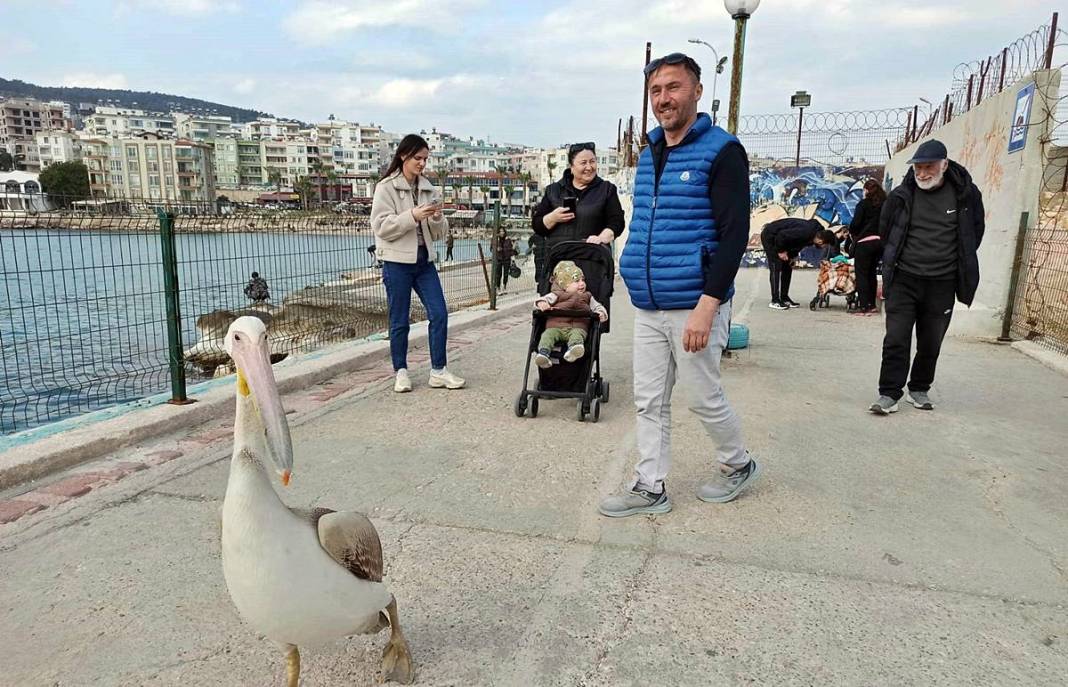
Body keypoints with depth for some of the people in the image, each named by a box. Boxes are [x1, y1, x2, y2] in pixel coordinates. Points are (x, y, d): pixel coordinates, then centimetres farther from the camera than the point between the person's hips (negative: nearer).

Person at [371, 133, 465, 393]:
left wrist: (438, 217, -10)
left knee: (439, 314, -1)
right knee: (399, 321, 4)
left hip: (424, 260, 5)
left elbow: (438, 233, 12)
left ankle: (438, 371, 7)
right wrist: (413, 216, -22)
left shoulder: (427, 188, 11)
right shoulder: (386, 187, -3)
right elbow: (381, 226, -13)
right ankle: (401, 371, 17)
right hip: (397, 262, -5)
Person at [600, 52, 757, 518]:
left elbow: (734, 233, -15)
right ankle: (650, 487, 22)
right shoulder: (648, 154, 13)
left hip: (693, 308, -6)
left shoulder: (721, 151, -8)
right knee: (649, 401, 10)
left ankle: (738, 465, 33)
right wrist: (633, 273, 16)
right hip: (646, 308, 7)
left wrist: (707, 307, -22)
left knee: (705, 398, 7)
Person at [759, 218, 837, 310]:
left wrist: (792, 256, -3)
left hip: (779, 238, 10)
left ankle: (784, 298, 13)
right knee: (777, 267, -12)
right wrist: (781, 251, -19)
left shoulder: (815, 232, -2)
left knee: (787, 267, 8)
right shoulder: (805, 233, -32)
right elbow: (781, 235, -32)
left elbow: (797, 243, 10)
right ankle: (775, 301, -11)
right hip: (769, 236, -10)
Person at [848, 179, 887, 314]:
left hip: (864, 242, -6)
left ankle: (864, 307, -5)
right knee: (872, 273, 16)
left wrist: (852, 234, 7)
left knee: (861, 274, -1)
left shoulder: (863, 204, -6)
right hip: (880, 241, 6)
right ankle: (871, 304, 21)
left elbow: (855, 223, -11)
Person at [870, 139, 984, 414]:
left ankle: (920, 390, 27)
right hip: (903, 280, -1)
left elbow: (976, 230, 15)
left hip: (942, 284, 1)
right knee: (896, 340, -5)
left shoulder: (966, 194, -2)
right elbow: (885, 233, 15)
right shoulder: (901, 196, -2)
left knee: (930, 344, 11)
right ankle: (889, 394, 0)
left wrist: (961, 262, 13)